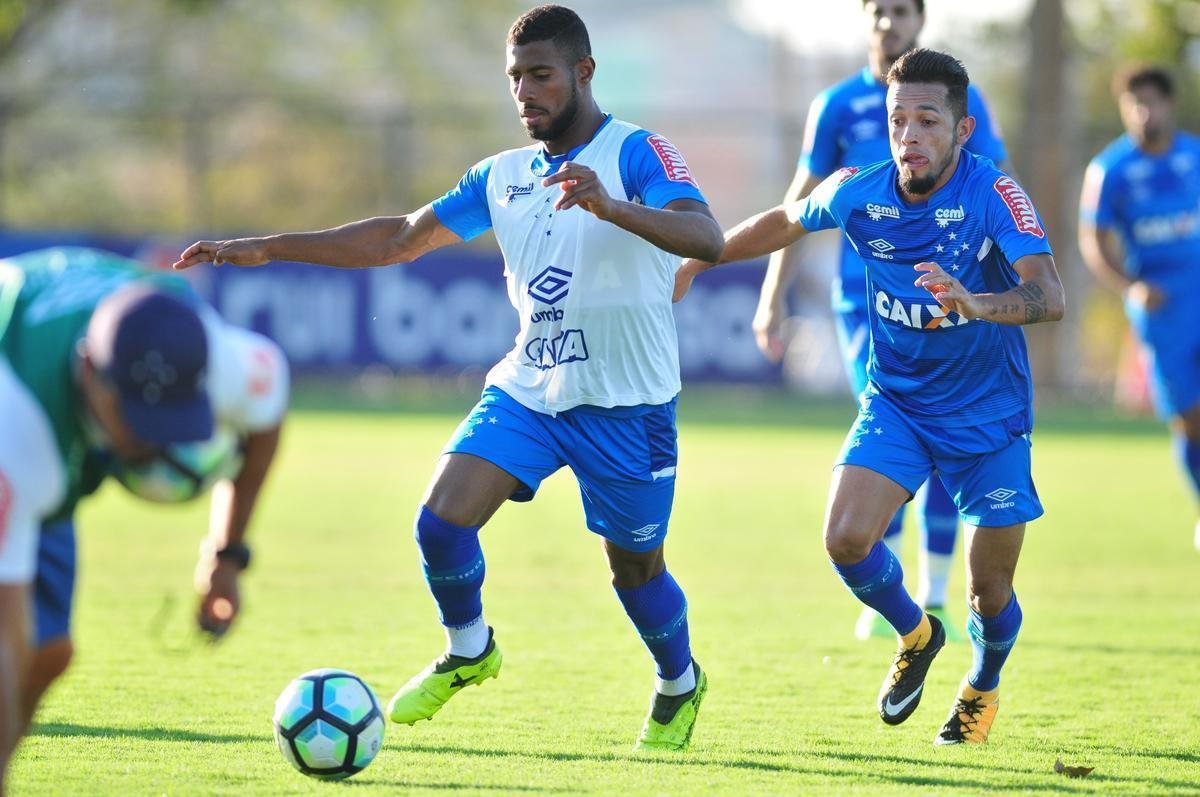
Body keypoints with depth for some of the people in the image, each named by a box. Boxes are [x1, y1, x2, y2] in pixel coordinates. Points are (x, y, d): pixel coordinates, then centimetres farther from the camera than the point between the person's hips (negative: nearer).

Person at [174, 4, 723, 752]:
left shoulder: (638, 155, -12)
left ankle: (680, 686, 35)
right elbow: (402, 238, 14)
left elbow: (706, 238, -28)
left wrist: (613, 209, -46)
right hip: (527, 385, 5)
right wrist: (266, 248, 8)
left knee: (634, 564, 5)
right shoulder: (503, 177, 9)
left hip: (624, 402, -5)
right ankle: (467, 652, 16)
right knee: (442, 519, -12)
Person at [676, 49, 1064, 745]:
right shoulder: (860, 192, -11)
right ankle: (915, 634, 15)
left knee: (991, 594, 3)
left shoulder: (994, 195, -23)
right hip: (895, 397, 3)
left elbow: (1050, 296, -37)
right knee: (846, 537, -18)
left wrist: (979, 304, -56)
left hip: (989, 415, -3)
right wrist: (696, 262, 19)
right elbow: (786, 222, 12)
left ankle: (984, 685, 39)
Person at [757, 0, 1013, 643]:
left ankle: (934, 601, 10)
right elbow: (800, 202, 9)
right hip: (866, 297, -1)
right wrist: (774, 296, 5)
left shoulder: (958, 99, 3)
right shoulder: (839, 105, 4)